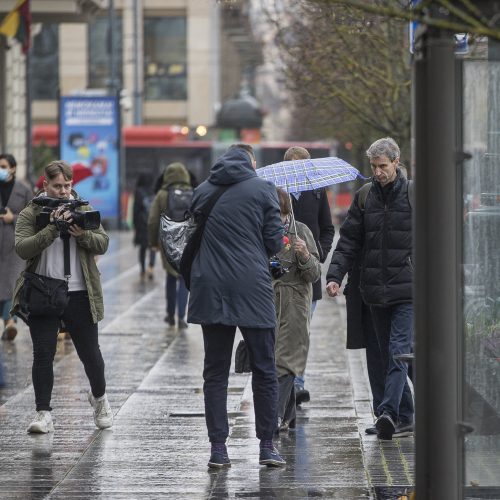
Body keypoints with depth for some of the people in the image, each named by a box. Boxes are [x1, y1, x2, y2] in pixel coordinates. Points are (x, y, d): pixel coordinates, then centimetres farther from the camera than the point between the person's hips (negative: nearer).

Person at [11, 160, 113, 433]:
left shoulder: (84, 211, 8)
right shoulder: (29, 215, 1)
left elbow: (103, 244, 1)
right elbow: (22, 248, -13)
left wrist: (83, 235, -18)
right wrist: (53, 228, -20)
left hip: (79, 295, 2)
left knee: (90, 352, 9)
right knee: (43, 354, -2)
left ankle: (99, 396, 35)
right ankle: (43, 413, 3)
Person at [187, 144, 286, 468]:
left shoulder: (203, 191, 10)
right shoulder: (263, 189, -1)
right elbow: (274, 241, -3)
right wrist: (277, 244, 19)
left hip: (210, 291, 3)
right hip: (252, 289, -3)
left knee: (215, 372, 7)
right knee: (264, 370, 7)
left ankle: (218, 448, 4)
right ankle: (267, 446, 7)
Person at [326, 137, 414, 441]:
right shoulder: (364, 197, 9)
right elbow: (349, 241, 9)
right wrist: (335, 276, -4)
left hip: (408, 289, -5)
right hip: (376, 290, 5)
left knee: (399, 351, -14)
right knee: (388, 354, 9)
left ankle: (389, 412, -22)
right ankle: (405, 414, 17)